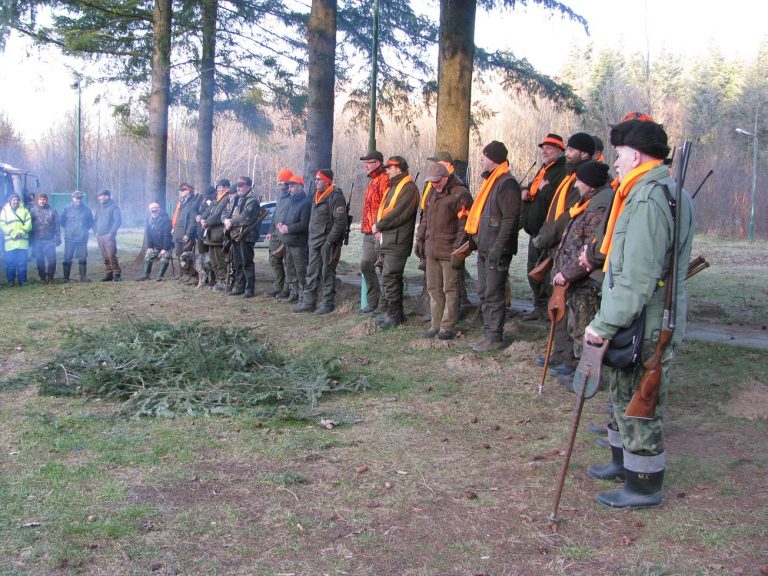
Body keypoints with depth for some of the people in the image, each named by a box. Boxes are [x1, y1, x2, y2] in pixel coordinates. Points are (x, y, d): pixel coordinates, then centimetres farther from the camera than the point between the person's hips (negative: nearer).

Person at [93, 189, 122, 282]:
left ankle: (117, 274, -8)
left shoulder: (114, 207, -5)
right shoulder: (99, 207, 16)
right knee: (105, 257, 7)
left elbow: (118, 221, -11)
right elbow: (95, 220, 22)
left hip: (109, 236, -7)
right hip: (99, 236, 7)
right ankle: (109, 274, 12)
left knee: (111, 255, -13)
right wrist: (96, 231, 8)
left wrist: (111, 233, -15)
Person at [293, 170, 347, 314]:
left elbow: (340, 221, -18)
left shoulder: (336, 197, -12)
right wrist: (310, 237, 17)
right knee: (312, 272, 9)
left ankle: (328, 303, 5)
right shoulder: (317, 196, 18)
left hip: (327, 242, -9)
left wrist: (330, 240, -20)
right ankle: (308, 302, 13)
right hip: (314, 241, 9)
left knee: (327, 273, -2)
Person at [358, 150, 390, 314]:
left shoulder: (384, 180, -12)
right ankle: (372, 303, 20)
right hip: (368, 233, 10)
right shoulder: (372, 181, 20)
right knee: (366, 265, 11)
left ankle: (383, 305, 2)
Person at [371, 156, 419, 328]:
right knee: (390, 276, 14)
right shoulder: (393, 187, 21)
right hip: (388, 240, 10)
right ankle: (395, 312, 22)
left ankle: (394, 316, -6)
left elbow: (398, 214, -20)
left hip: (397, 241, -10)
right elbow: (384, 210, 20)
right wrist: (379, 227, 3)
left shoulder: (409, 188, -12)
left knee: (390, 277, -11)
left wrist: (379, 225, -12)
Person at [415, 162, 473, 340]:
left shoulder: (460, 194, -10)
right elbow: (425, 219, 24)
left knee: (450, 290, -2)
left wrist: (458, 248, -18)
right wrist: (420, 240, 20)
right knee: (434, 289, 11)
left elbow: (465, 225, -14)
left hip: (449, 252, -8)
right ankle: (435, 325, 19)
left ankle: (447, 327, 3)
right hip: (431, 250, 8)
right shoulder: (433, 193, 16)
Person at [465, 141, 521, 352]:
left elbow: (510, 218, -20)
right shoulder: (492, 181, 18)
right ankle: (489, 334, 20)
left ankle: (495, 337, 1)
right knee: (484, 293, 13)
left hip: (497, 250, -10)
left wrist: (499, 245, -24)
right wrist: (477, 239, 20)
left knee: (493, 294, -5)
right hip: (484, 248, 10)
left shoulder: (507, 184, -13)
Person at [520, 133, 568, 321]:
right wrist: (526, 192, 9)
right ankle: (540, 307, 27)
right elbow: (531, 188, 31)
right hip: (536, 231, 10)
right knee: (533, 270, 16)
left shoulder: (563, 172, -13)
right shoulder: (543, 170, 18)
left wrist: (545, 188, -16)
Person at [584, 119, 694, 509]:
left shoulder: (648, 201, -23)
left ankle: (644, 485, 14)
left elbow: (637, 280, -28)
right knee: (625, 395, 23)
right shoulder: (670, 194, 12)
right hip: (650, 321, 10)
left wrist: (605, 324, -23)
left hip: (643, 329, -10)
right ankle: (624, 461, 38)